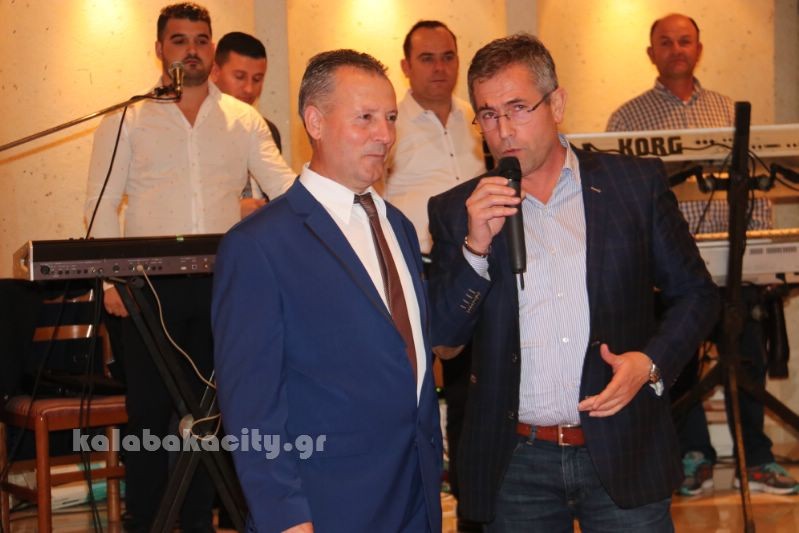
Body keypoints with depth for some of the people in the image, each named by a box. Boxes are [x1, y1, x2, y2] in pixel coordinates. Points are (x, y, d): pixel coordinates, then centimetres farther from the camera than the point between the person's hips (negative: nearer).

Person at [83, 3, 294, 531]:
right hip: (151, 284, -2)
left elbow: (284, 186, 2)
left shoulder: (243, 120, 9)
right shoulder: (127, 119, 4)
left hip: (224, 283, 2)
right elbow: (103, 203, 1)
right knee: (150, 406, 2)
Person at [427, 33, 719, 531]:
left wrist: (651, 362, -9)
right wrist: (476, 246, -14)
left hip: (623, 455, 0)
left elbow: (696, 293, 7)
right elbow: (440, 335, -1)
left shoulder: (638, 183, 1)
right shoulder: (457, 211, 3)